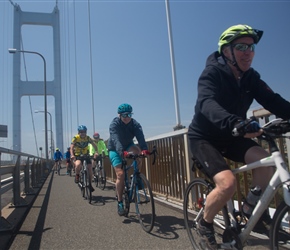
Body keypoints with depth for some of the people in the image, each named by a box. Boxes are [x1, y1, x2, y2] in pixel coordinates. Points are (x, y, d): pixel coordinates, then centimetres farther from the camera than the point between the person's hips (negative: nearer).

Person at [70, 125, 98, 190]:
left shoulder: (88, 138, -8)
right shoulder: (75, 138, -13)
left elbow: (94, 145, -16)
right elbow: (71, 148, -22)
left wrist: (96, 152, -34)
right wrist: (72, 155, -40)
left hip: (86, 155, 3)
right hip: (77, 156, -2)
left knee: (90, 168, -9)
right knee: (78, 165, -35)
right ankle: (77, 176, -3)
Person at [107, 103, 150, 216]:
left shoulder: (135, 124, -17)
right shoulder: (114, 124, -25)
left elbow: (140, 137, -33)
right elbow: (115, 139, -41)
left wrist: (144, 149, -53)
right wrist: (122, 152, -59)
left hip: (128, 145, 3)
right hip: (115, 149, -3)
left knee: (137, 151, -32)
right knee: (120, 174, -16)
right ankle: (120, 202, 0)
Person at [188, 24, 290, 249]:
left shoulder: (251, 78, -1)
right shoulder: (212, 74, -20)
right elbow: (207, 104, -39)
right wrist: (236, 123, -57)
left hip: (230, 137, 6)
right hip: (204, 137, -5)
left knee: (263, 159, -21)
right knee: (228, 183, -25)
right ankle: (205, 225, 4)